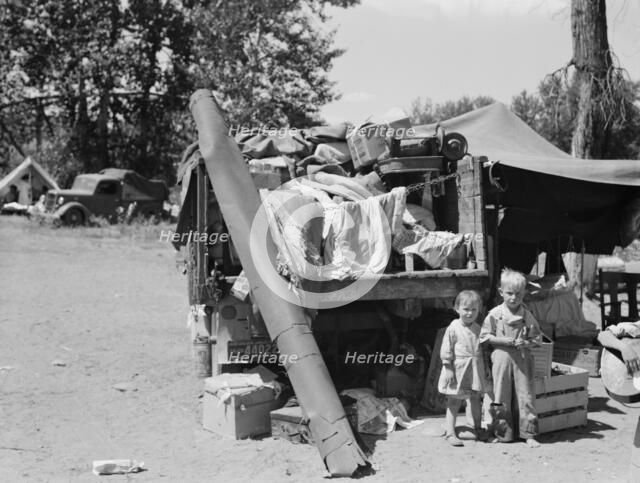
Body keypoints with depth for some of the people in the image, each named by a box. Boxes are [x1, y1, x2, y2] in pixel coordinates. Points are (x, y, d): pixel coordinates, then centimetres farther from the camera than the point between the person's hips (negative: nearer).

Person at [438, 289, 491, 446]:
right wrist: (448, 368, -13)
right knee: (454, 402, 1)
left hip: (475, 370, 5)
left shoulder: (478, 329, 6)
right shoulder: (453, 328, -9)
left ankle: (477, 429, 29)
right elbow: (446, 350, -9)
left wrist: (486, 368, 14)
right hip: (458, 369, -5)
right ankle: (450, 433, 5)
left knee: (476, 400, 14)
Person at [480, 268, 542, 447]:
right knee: (502, 398, 5)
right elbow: (485, 336, -2)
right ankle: (504, 433, 17)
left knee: (525, 396, 2)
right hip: (501, 359, -1)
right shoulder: (495, 314, -3)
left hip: (522, 360, 1)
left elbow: (537, 337, 8)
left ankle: (528, 434, 10)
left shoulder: (527, 316, 2)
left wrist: (526, 343, -12)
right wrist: (507, 341, -12)